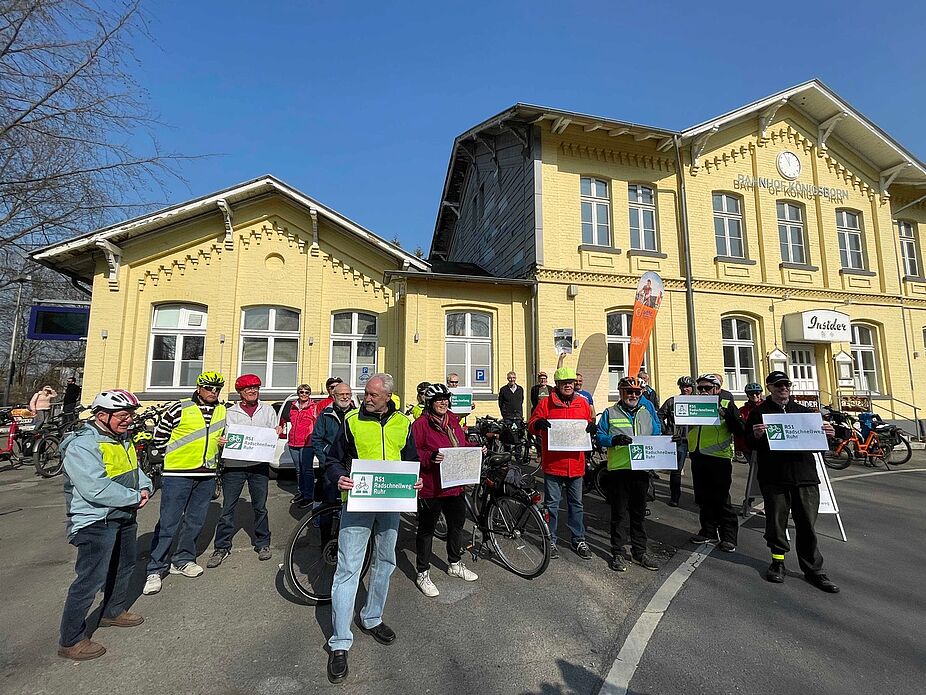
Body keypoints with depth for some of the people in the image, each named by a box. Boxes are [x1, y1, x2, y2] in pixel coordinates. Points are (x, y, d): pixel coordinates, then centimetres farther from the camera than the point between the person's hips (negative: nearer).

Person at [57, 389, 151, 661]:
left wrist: (145, 488, -5)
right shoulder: (82, 445, -21)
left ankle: (113, 611, 43)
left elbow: (135, 469, 15)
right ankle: (71, 641, 12)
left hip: (124, 517, 10)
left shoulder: (122, 440, 8)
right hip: (95, 522, -9)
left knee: (124, 566, 23)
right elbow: (95, 489, -29)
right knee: (91, 579, -4)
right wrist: (134, 497, -20)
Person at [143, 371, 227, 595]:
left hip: (206, 476, 5)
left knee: (195, 522, 13)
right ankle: (155, 569, 13)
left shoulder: (223, 412, 8)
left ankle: (182, 560, 30)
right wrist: (165, 457, 5)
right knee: (168, 523, 0)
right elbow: (160, 434, 1)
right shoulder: (179, 409, -7)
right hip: (177, 474, -5)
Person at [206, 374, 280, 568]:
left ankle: (262, 544, 23)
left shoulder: (268, 410, 11)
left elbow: (274, 434, 14)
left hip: (259, 465, 1)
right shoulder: (231, 412, 7)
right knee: (227, 508, 3)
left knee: (260, 507, 9)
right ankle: (222, 547, 17)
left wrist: (278, 432, -8)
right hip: (234, 464, 0)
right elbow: (225, 435, 8)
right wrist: (221, 441, -14)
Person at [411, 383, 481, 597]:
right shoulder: (420, 424, -15)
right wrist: (431, 457, -32)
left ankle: (455, 564, 44)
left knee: (457, 525, 22)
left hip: (455, 485, 8)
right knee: (426, 530, 8)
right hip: (430, 488, -7)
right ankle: (422, 574, 26)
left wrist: (476, 447, 1)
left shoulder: (453, 421, 7)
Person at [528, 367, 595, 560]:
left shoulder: (582, 403, 7)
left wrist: (592, 427, -8)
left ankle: (579, 540, 29)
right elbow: (531, 426, 0)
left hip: (575, 463, 3)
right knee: (552, 503, 7)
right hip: (552, 463, -2)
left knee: (576, 503, 15)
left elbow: (589, 425, 15)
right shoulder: (546, 403, -2)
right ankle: (551, 541, 22)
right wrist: (538, 423, -22)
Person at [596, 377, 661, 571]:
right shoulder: (610, 413, 3)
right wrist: (614, 440, -20)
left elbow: (657, 436, 16)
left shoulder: (648, 412, 13)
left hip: (642, 469, 3)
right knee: (619, 515, 3)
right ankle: (617, 554, 14)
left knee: (639, 514, 13)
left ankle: (639, 552, 26)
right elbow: (599, 436, -1)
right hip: (618, 469, -3)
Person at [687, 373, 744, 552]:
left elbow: (739, 429, -12)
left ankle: (728, 536, 12)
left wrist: (726, 414, -25)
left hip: (718, 457, -5)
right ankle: (709, 531, 27)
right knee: (703, 497, 14)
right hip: (697, 456, 6)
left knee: (721, 499, 0)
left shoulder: (726, 404, -2)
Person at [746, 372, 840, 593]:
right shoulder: (759, 412, 4)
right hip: (774, 477, -3)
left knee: (807, 524, 6)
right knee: (776, 521, 6)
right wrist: (756, 436, -23)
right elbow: (748, 443, -1)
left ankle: (813, 570, 17)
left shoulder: (803, 411, 16)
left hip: (805, 476, 3)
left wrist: (828, 434, -3)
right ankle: (778, 561, 22)